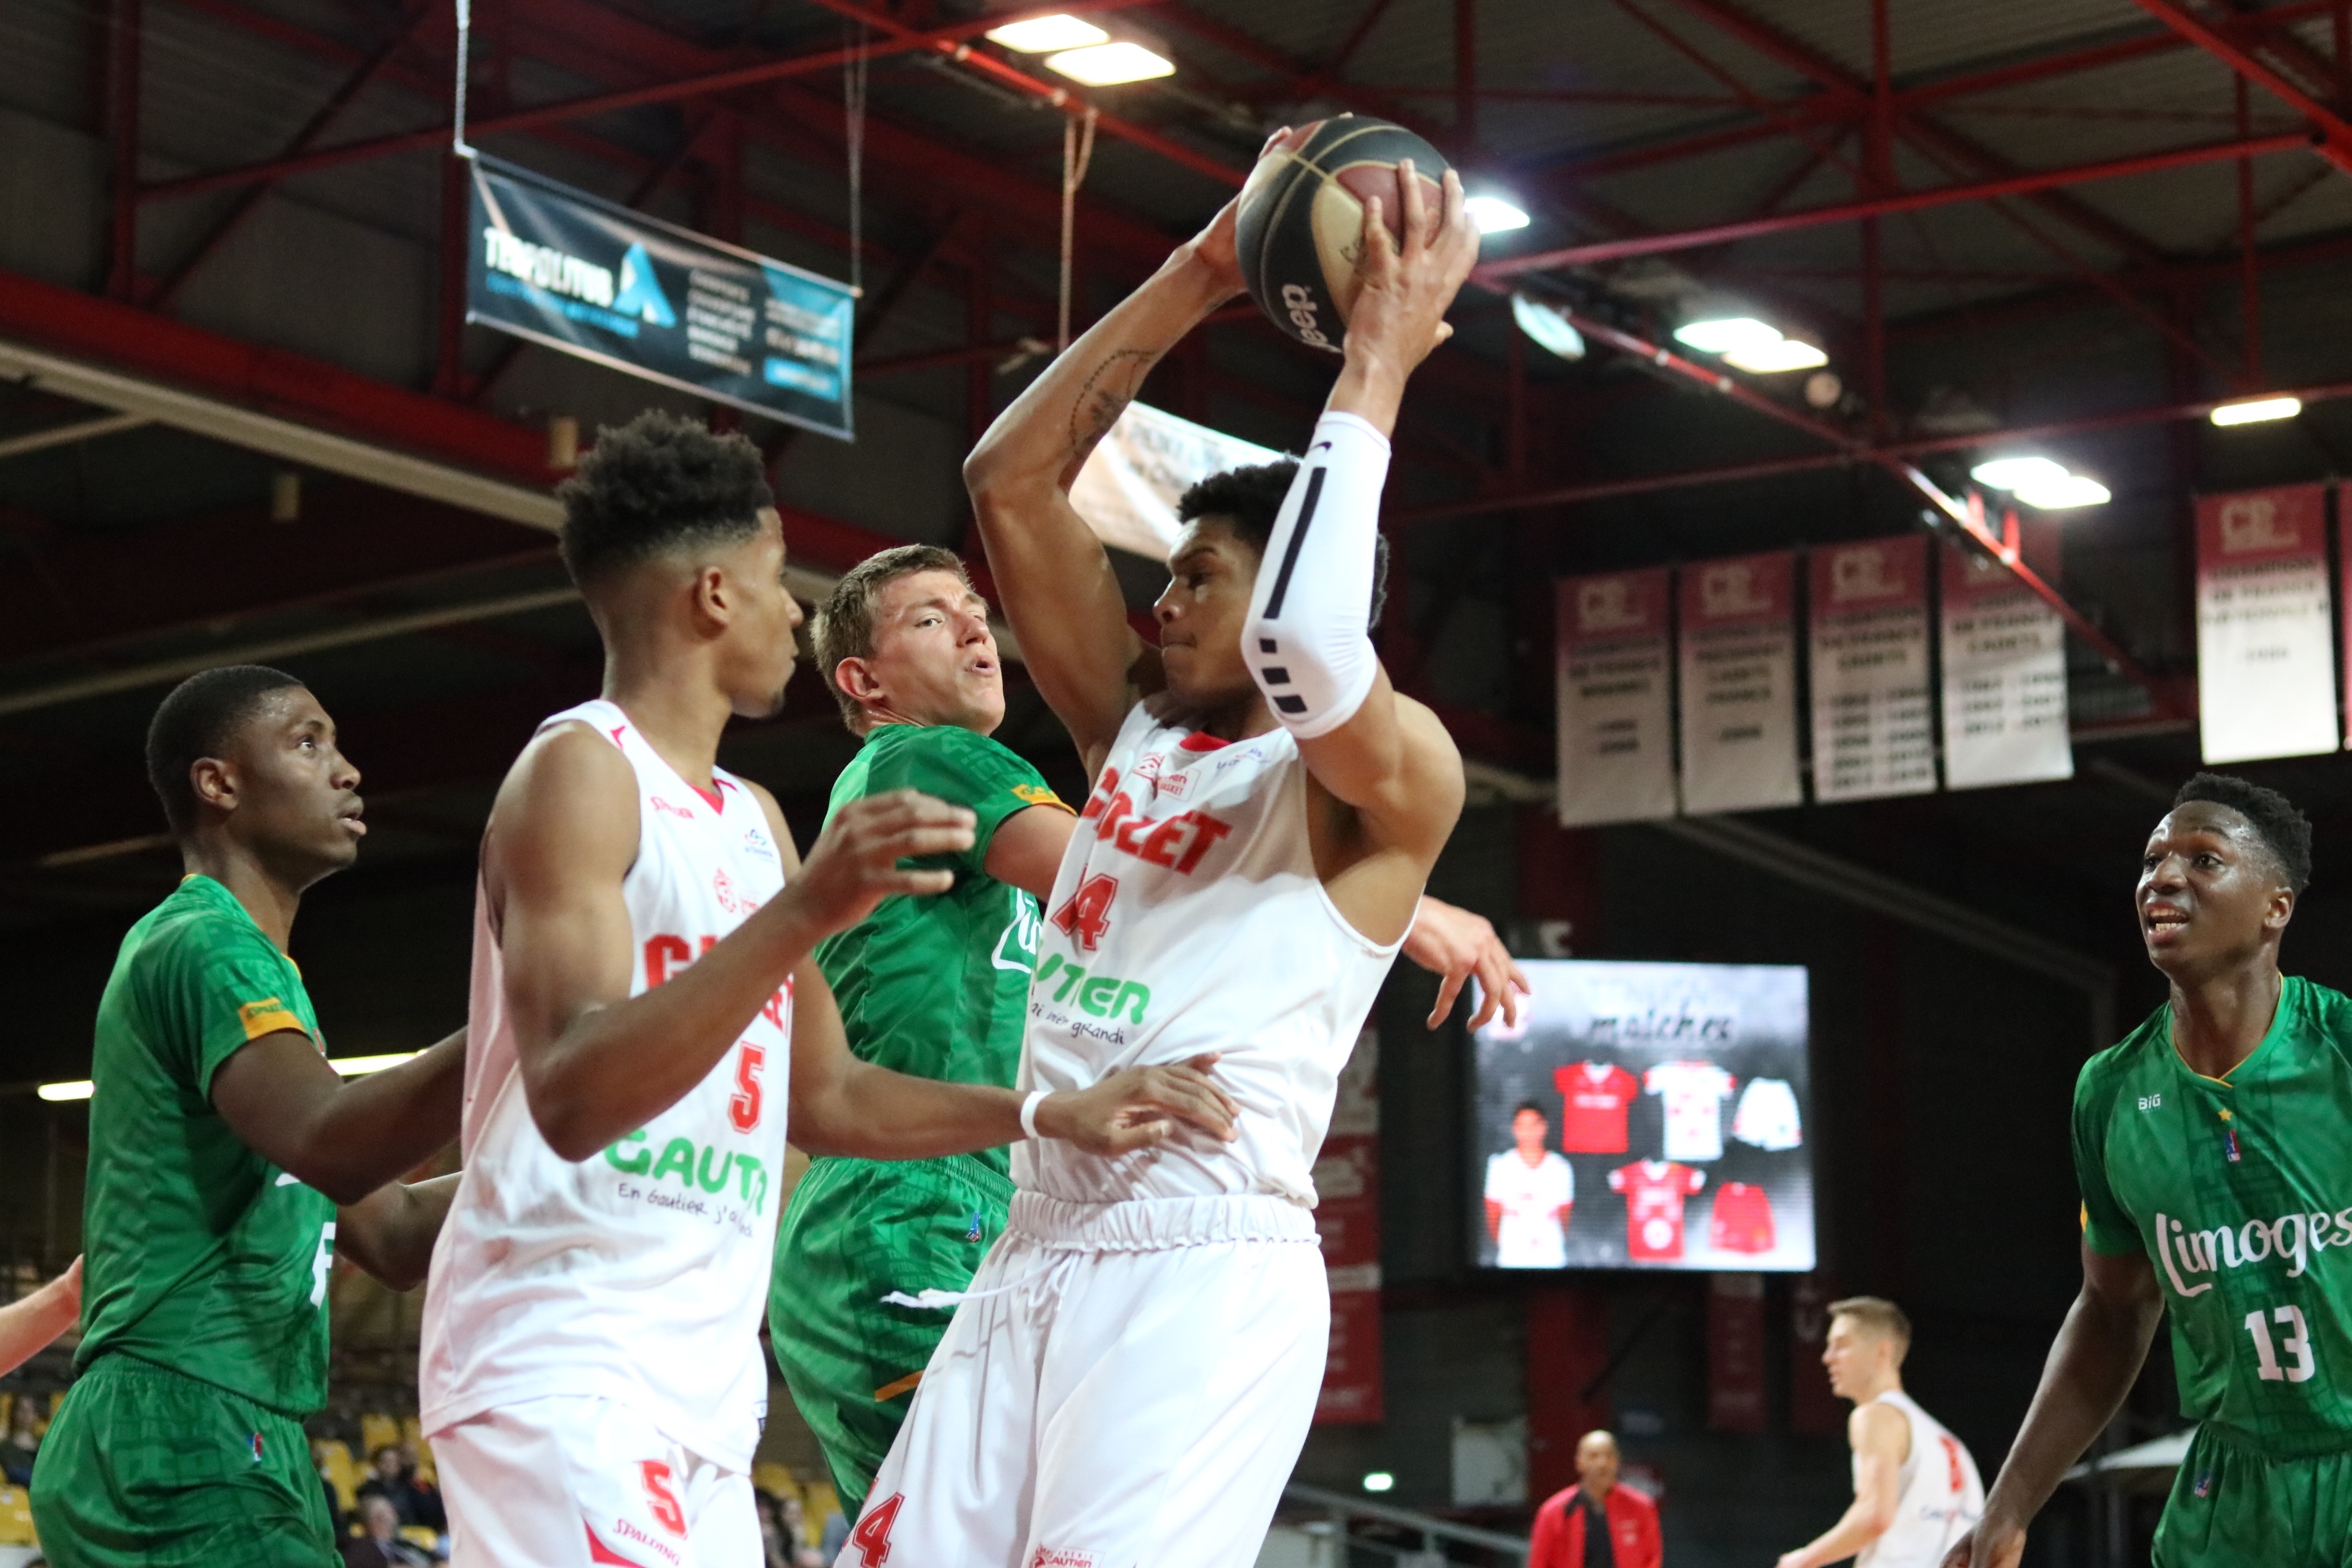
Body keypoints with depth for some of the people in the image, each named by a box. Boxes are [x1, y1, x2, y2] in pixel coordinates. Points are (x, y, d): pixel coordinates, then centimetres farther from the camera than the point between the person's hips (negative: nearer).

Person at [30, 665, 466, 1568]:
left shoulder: (234, 953, 24)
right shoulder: (209, 942, -8)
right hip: (185, 1436, -11)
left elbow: (392, 1238, 22)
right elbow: (327, 1145, -28)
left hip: (219, 1449, 11)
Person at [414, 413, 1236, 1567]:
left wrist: (1050, 1117, 15)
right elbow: (570, 1098, -23)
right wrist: (800, 914, -33)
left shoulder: (752, 817, 18)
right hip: (564, 1367, -9)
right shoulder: (580, 771, -10)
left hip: (701, 1380, 9)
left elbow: (826, 1098, 25)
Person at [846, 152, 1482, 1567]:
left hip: (1207, 1274, -7)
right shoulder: (1137, 730, 20)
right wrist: (1200, 278, 14)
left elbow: (1307, 644, -24)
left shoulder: (1393, 773, 0)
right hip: (1033, 1255, 7)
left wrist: (1377, 363, -13)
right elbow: (1011, 481, 18)